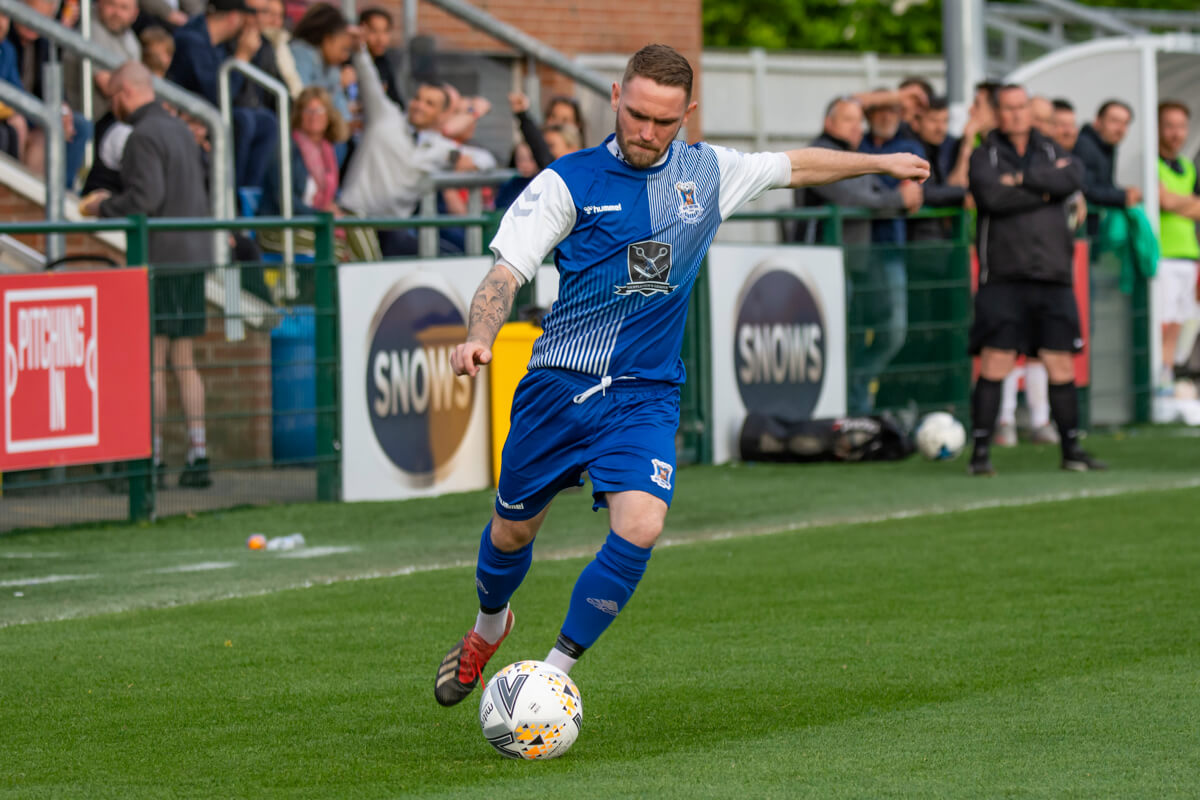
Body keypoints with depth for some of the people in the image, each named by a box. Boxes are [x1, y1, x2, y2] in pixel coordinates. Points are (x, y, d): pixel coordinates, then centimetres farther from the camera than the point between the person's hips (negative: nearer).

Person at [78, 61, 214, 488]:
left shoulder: (144, 136, -12)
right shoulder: (180, 129, 15)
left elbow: (145, 199, -21)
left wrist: (103, 207, -3)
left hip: (160, 257, -9)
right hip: (193, 254, 9)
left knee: (152, 362, -4)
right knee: (183, 361, 10)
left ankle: (152, 457, -3)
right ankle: (197, 456, 6)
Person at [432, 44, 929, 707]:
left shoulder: (707, 172, 4)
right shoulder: (568, 181, -7)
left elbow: (795, 166, 22)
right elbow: (507, 270, -12)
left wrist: (879, 162, 29)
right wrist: (479, 337, -30)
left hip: (645, 396, 1)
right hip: (558, 386, -1)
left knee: (639, 528, -21)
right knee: (513, 529, 12)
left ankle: (553, 675, -7)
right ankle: (488, 630, 46)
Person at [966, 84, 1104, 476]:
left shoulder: (1051, 152, 15)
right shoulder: (984, 157, 6)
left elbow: (1073, 179, -7)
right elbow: (990, 195, -14)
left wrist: (1022, 178, -11)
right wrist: (1045, 189, -6)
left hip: (1053, 279, 3)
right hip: (1004, 278, -3)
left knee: (1061, 365, 4)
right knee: (994, 363, -10)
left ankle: (1072, 449, 14)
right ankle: (981, 451, -6)